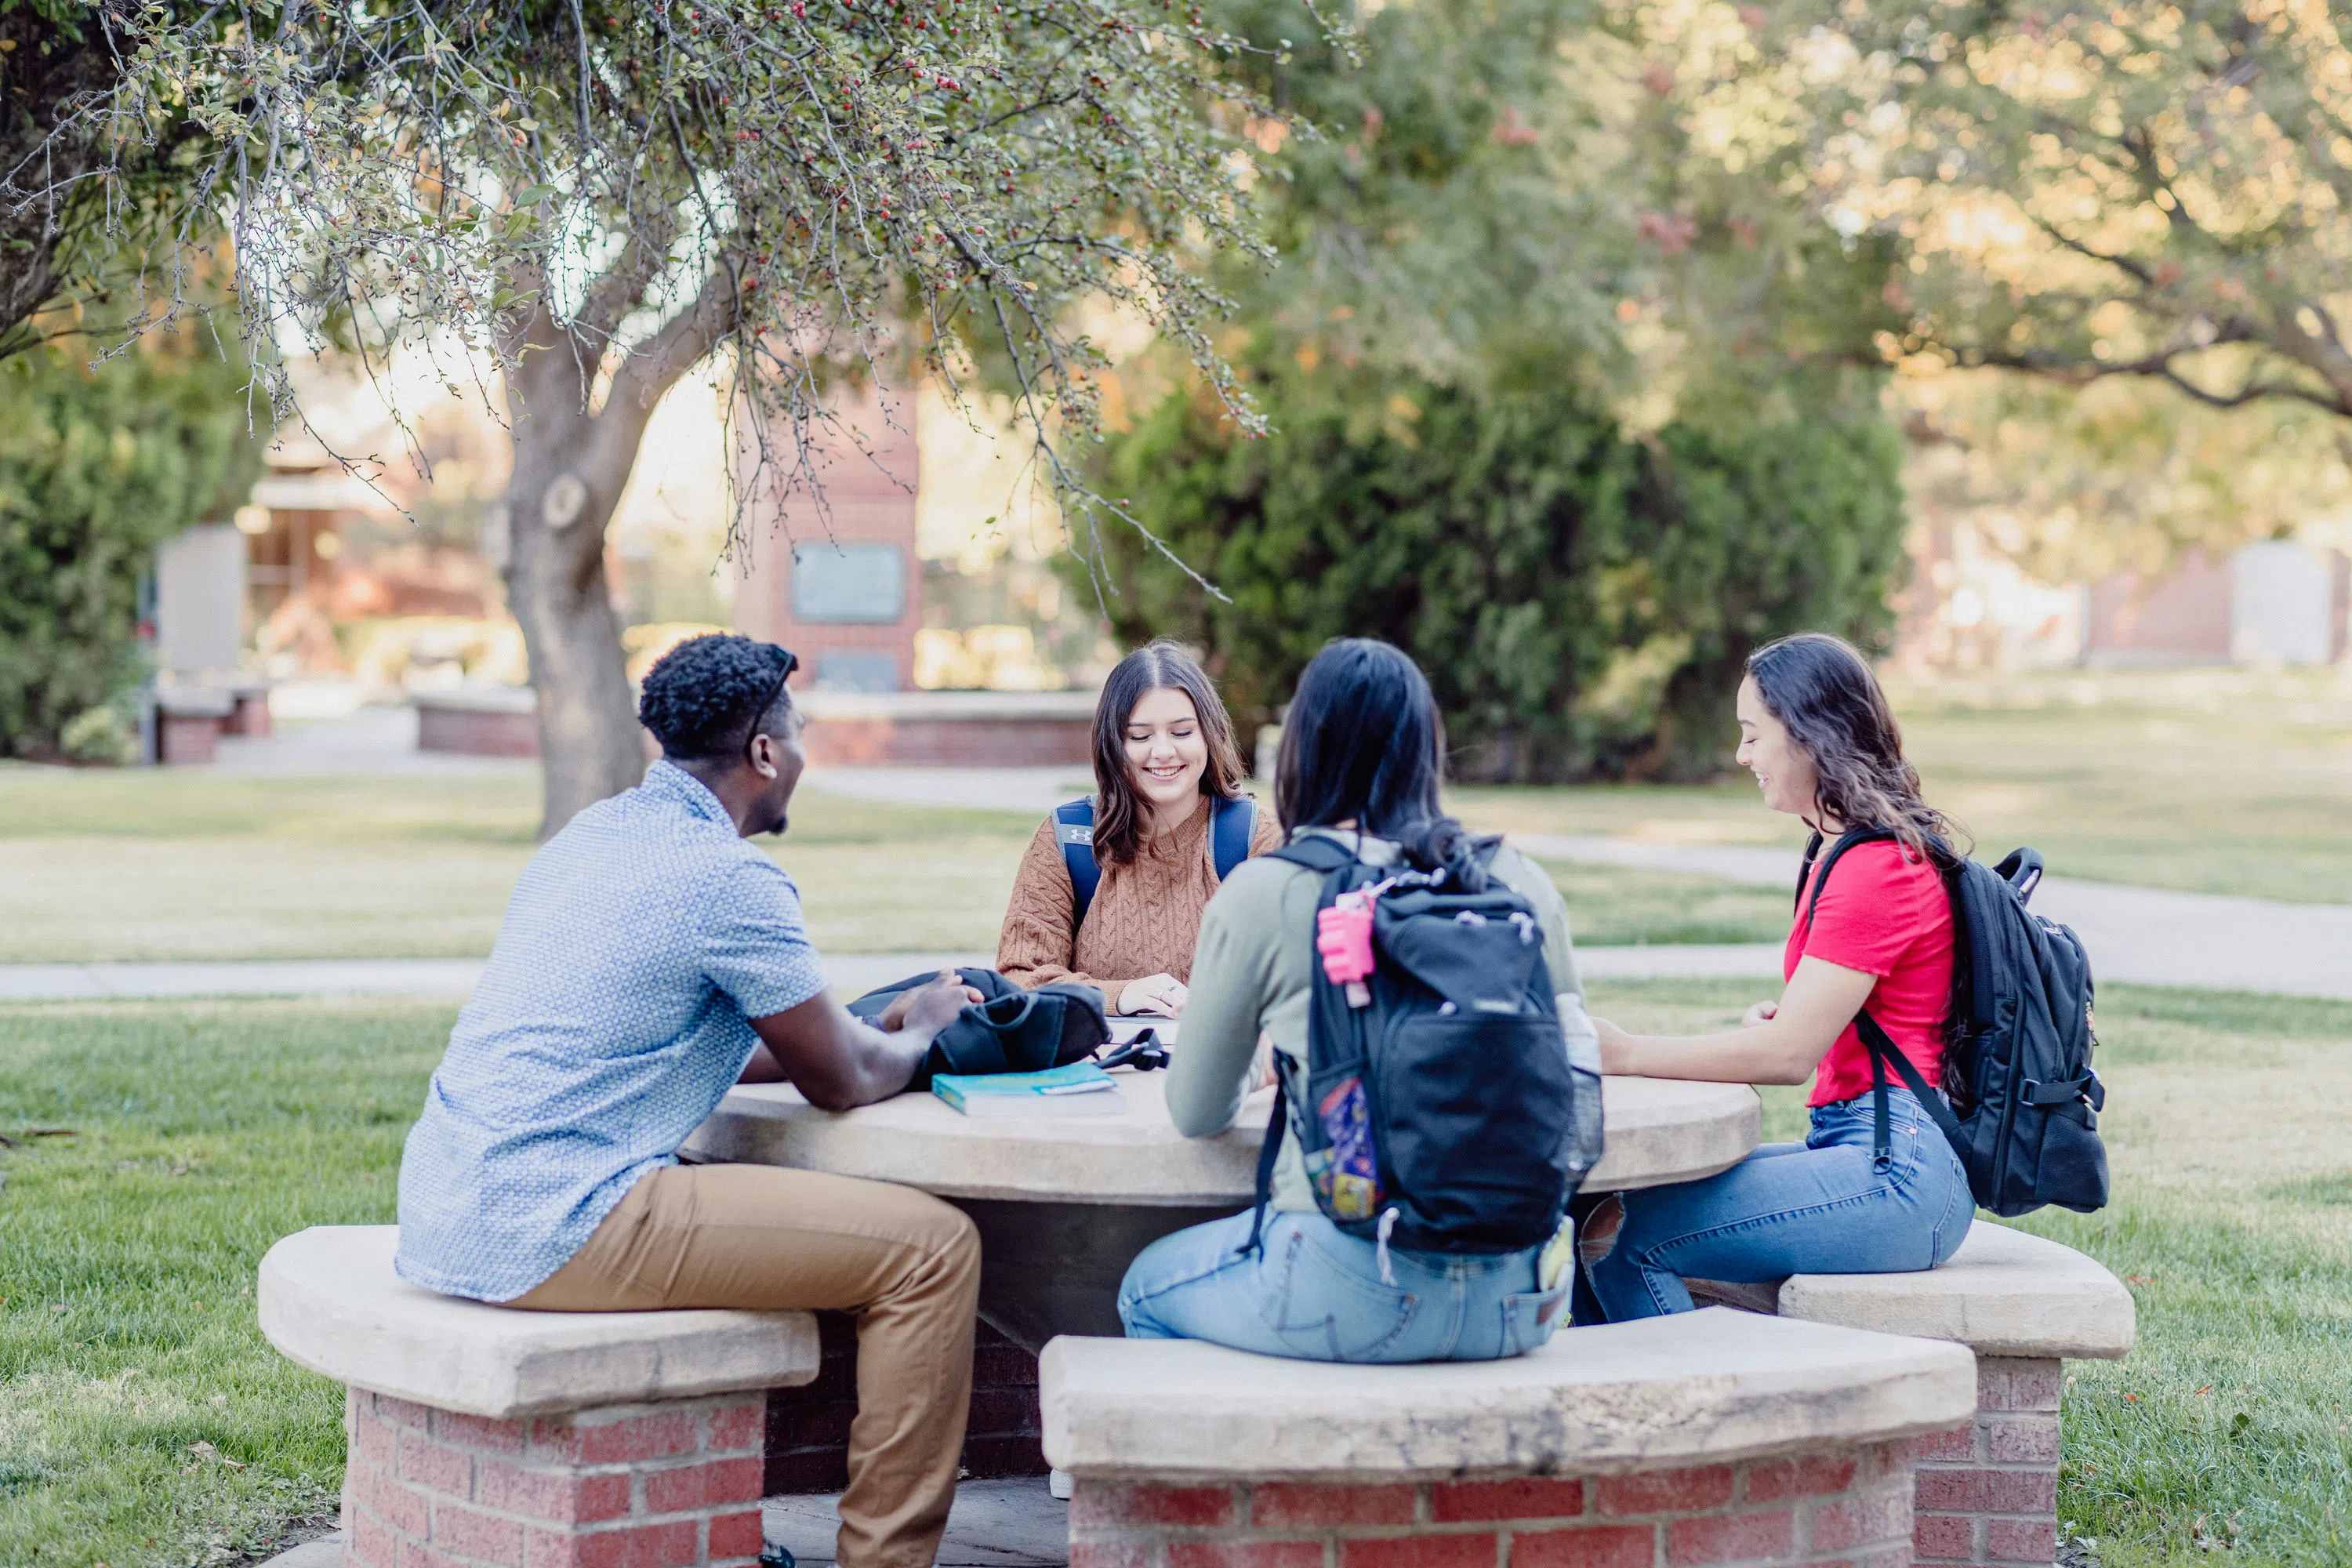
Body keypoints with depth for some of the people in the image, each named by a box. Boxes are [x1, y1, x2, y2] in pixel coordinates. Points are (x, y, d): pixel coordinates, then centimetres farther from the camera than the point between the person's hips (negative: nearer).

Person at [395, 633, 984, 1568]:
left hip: (444, 1223, 10)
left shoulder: (595, 833, 17)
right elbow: (843, 1084, 0)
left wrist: (868, 1033, 30)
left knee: (725, 1188, 35)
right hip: (548, 1228, -10)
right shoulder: (731, 879, -10)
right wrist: (919, 1034, 21)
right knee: (931, 1248, -7)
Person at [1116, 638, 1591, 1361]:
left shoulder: (1261, 894, -4)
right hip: (1517, 1301, 5)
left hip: (1355, 1299, -5)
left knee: (1147, 1291, 26)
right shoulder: (1525, 885, 5)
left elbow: (1196, 1114, 7)